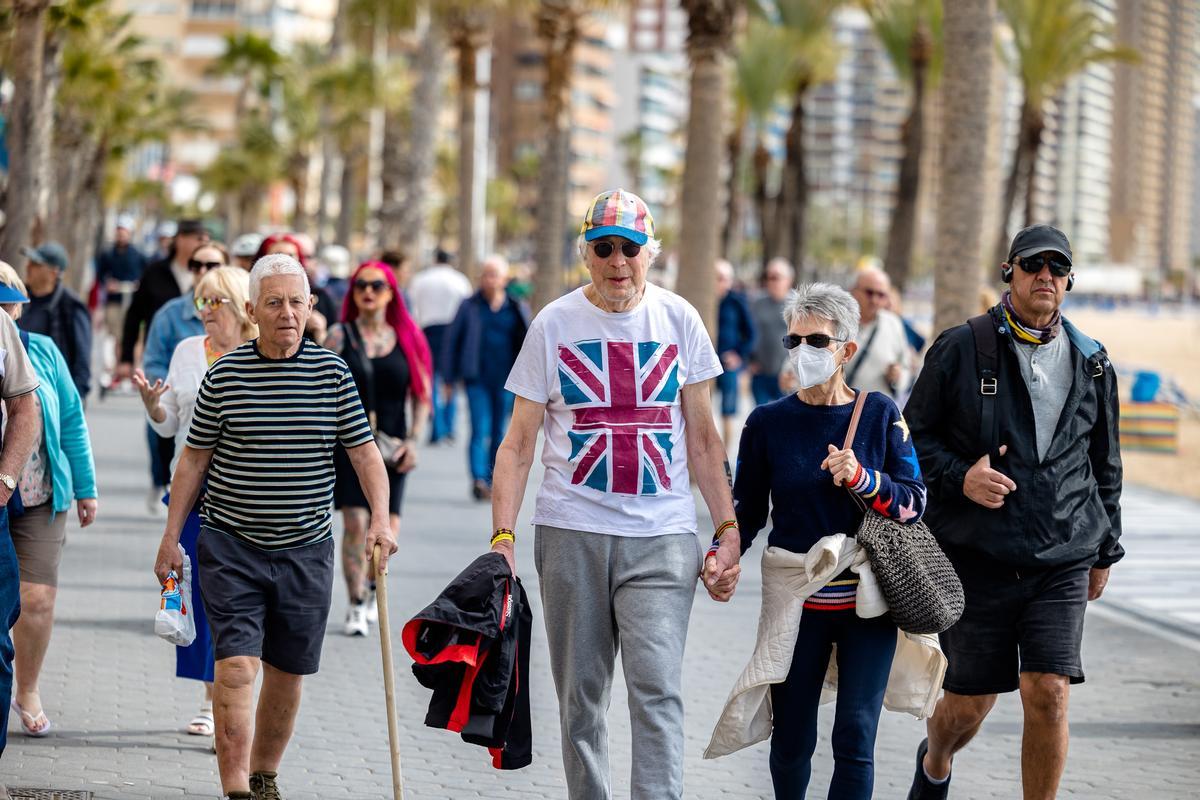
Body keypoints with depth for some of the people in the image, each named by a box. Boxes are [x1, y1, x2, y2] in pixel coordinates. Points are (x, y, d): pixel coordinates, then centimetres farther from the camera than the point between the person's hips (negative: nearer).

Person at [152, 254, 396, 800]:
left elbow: (364, 452, 4)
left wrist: (379, 519, -11)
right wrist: (171, 538, 4)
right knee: (236, 667, -14)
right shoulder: (225, 375, -3)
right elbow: (193, 459, 5)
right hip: (230, 548, -2)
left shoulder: (333, 373, 1)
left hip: (306, 550, 2)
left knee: (288, 673, 11)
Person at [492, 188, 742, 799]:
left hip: (661, 538, -1)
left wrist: (728, 531, 4)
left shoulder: (678, 320, 6)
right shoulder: (553, 324, 3)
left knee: (656, 688, -14)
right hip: (571, 532, 1)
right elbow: (518, 443, 3)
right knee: (580, 697, 6)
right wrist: (502, 535, -7)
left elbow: (702, 439, 11)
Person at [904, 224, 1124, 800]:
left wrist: (1104, 551, 20)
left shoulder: (1092, 364, 9)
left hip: (1063, 559, 2)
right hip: (978, 557, -2)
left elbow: (1105, 465, 18)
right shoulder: (961, 350, -2)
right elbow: (914, 434, 3)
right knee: (970, 703, 6)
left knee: (1049, 694, -12)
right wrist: (959, 477, -15)